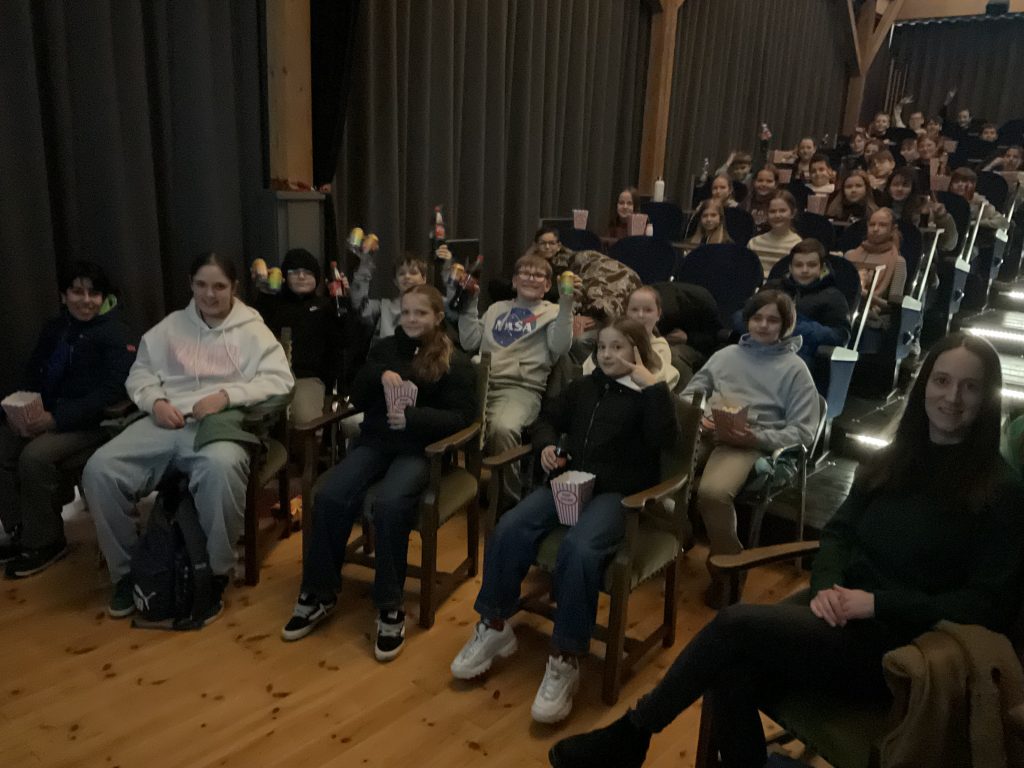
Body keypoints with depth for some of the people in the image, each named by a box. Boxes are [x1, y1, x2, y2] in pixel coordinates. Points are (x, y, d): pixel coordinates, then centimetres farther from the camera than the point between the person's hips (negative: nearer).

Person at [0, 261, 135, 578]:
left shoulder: (115, 335, -11)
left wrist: (57, 419, -26)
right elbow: (33, 376, 15)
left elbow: (112, 391, -21)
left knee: (35, 457, -28)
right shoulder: (54, 329, 13)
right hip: (45, 416, 7)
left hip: (91, 422, -7)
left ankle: (44, 542, -9)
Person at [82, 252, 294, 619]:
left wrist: (226, 395, -16)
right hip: (166, 423, 4)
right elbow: (139, 372, 18)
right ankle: (126, 570, 0)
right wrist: (155, 402, -4)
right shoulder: (171, 325, 20)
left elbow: (280, 379, -4)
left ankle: (215, 575, -18)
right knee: (99, 469, -20)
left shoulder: (252, 330, 8)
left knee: (220, 469, -40)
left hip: (221, 424, -4)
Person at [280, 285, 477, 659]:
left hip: (419, 448, -4)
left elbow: (463, 416, -8)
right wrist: (379, 375, -12)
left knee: (389, 504, -32)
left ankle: (390, 609, -17)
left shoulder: (455, 362, 1)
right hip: (375, 441, 4)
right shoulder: (385, 348, 14)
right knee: (329, 497, -21)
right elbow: (357, 398, 9)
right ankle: (318, 595, -4)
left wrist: (413, 418, -20)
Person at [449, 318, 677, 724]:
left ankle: (565, 660, -23)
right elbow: (549, 419, 27)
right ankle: (494, 627, -3)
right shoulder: (584, 386, 18)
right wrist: (546, 445, 5)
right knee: (509, 528, -20)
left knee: (578, 550, -35)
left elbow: (665, 439, -16)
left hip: (617, 493, -5)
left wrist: (652, 384, -16)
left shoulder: (648, 395, 3)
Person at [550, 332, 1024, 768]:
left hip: (898, 647, -5)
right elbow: (839, 532, 12)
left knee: (736, 622, -24)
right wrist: (827, 585, -10)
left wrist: (877, 603, -19)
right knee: (729, 680, -25)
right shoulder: (891, 462, 12)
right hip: (845, 617, 5)